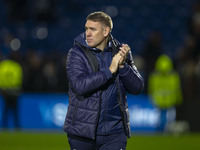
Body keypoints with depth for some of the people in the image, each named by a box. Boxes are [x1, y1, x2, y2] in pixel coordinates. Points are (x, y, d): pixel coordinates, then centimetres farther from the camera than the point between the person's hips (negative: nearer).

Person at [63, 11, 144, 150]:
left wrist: (123, 66, -16)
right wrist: (110, 70, -22)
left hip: (114, 131, 1)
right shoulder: (77, 54, -4)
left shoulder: (120, 51, 5)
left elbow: (137, 87, 0)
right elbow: (79, 85, -21)